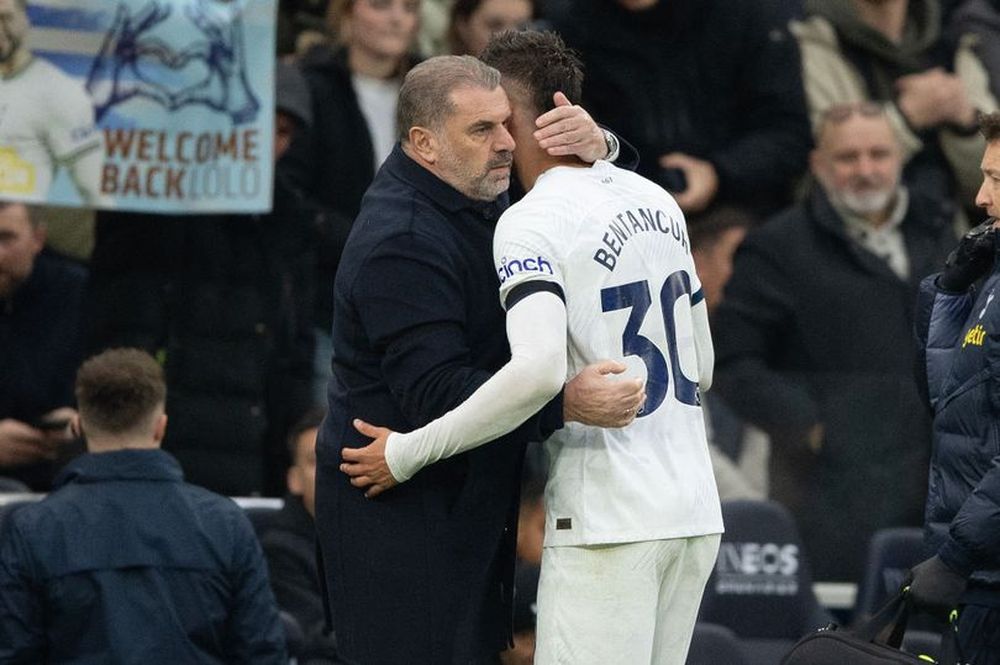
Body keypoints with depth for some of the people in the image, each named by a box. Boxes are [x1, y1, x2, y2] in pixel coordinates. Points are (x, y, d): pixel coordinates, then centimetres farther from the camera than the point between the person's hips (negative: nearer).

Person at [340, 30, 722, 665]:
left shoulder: (534, 220, -11)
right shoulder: (657, 201, 14)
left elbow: (540, 370, -26)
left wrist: (408, 454, -18)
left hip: (606, 520, -8)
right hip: (694, 512, 8)